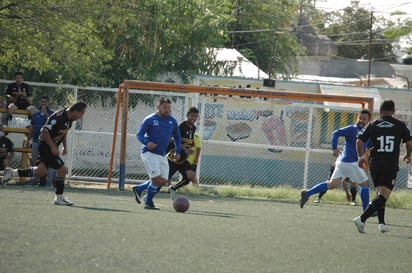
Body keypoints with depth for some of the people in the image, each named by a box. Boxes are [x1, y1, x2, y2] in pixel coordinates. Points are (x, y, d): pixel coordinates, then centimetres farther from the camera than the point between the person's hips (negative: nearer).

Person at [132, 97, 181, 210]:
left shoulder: (172, 121, 10)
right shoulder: (150, 120, -6)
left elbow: (177, 137, 22)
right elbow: (139, 134, -5)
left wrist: (177, 152, 10)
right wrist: (147, 142, -24)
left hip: (162, 155, 6)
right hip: (149, 153, -6)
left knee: (163, 181, 3)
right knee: (157, 179, -15)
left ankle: (139, 189, 21)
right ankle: (148, 203, 3)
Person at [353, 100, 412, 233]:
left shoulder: (373, 125, 4)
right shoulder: (400, 125, 1)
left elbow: (359, 141, 0)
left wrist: (361, 157, 15)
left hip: (375, 163, 3)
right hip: (391, 165, -3)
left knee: (381, 192, 20)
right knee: (384, 196, -5)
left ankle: (382, 223, 16)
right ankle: (362, 219, -22)